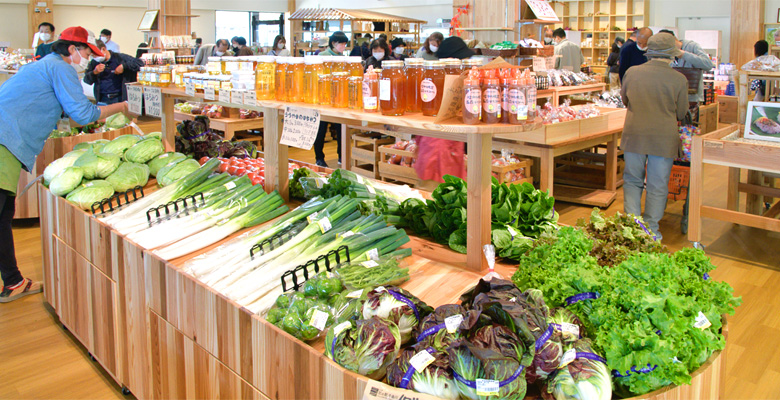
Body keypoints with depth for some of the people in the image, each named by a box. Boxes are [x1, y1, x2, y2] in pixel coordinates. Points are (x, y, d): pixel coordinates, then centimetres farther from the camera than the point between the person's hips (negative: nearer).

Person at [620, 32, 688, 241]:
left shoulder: (632, 73, -2)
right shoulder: (679, 80, -7)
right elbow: (681, 114, 3)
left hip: (634, 135, 2)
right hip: (664, 138, -2)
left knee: (632, 181, 15)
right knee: (657, 186, 8)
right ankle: (651, 229, 14)